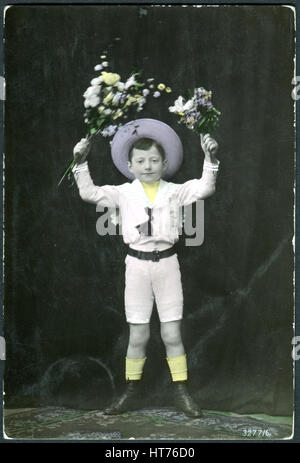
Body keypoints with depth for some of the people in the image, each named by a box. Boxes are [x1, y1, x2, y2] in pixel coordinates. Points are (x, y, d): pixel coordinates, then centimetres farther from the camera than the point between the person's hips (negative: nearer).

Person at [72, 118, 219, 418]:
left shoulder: (174, 191, 1)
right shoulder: (124, 193, 0)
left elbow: (205, 188, -10)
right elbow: (88, 193, -7)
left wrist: (211, 159, -19)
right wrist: (81, 163, -14)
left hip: (167, 263, 0)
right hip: (137, 264, 0)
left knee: (171, 334, 4)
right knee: (138, 336, 6)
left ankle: (181, 393, 16)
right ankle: (131, 391, 21)